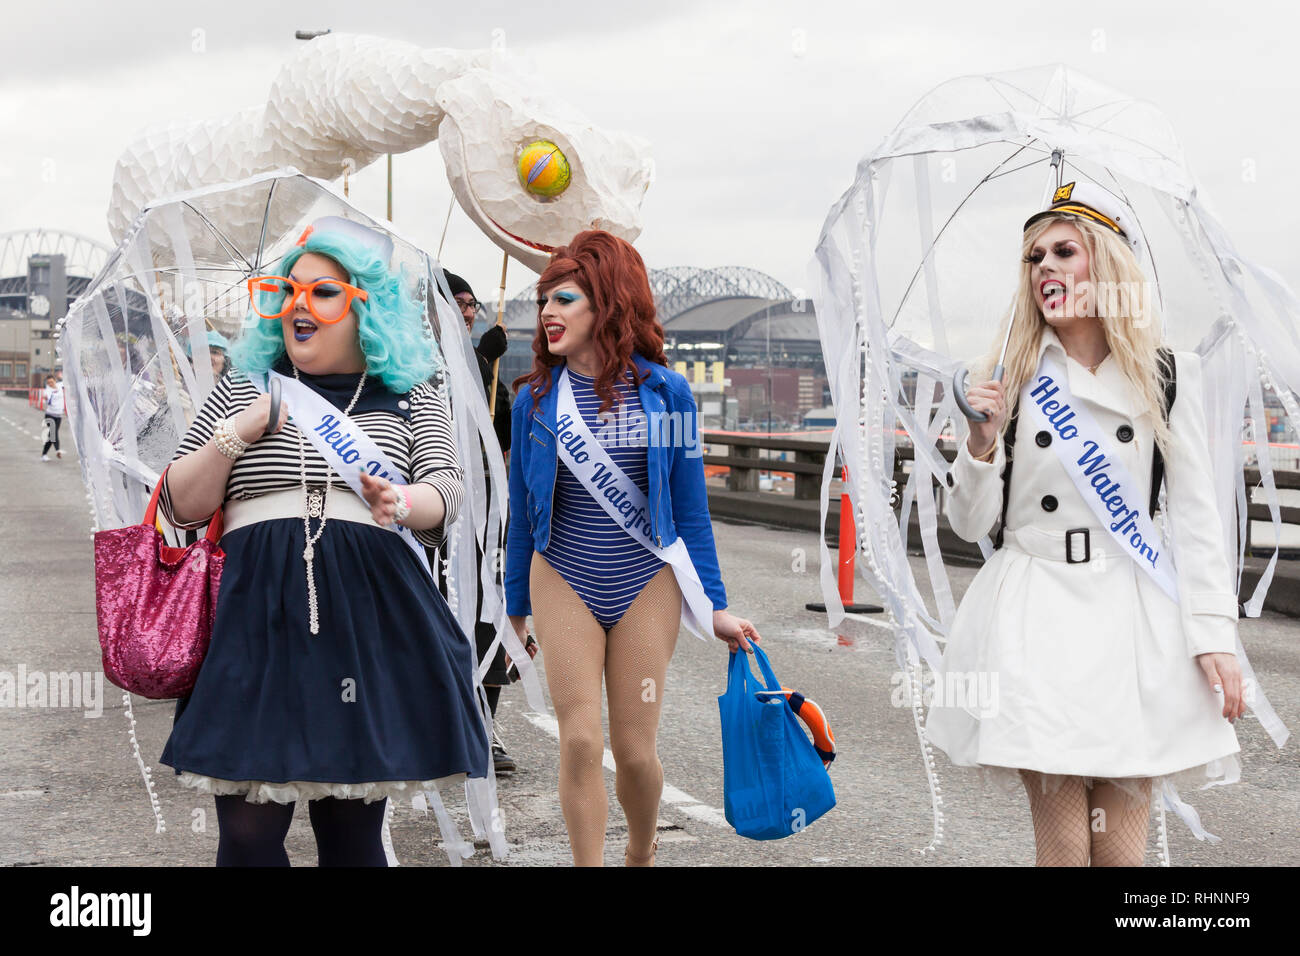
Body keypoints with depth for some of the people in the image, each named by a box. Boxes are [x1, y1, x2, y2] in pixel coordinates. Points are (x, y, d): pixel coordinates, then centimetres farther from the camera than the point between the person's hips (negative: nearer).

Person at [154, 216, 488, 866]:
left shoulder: (408, 397, 14)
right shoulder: (244, 386, 15)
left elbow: (448, 493, 3)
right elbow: (179, 507, 10)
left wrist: (403, 502, -19)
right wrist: (240, 433, -5)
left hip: (369, 615, 0)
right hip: (258, 611, 0)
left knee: (354, 829, 3)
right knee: (248, 829, -4)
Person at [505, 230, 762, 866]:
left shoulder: (665, 391, -4)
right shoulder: (535, 398, -1)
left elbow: (690, 508, 3)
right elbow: (522, 511, 9)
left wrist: (714, 607, 3)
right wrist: (516, 609, 14)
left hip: (646, 585, -1)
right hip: (562, 581, 1)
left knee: (635, 749, 4)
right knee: (579, 742, -7)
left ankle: (641, 854, 33)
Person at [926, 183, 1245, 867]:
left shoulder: (1167, 376, 5)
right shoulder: (1010, 377, 5)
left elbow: (1196, 514, 4)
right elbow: (970, 523, 6)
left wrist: (1214, 636, -4)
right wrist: (982, 442, -12)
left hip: (1130, 615, 0)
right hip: (1035, 615, 0)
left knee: (1121, 847, -1)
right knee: (1063, 847, -4)